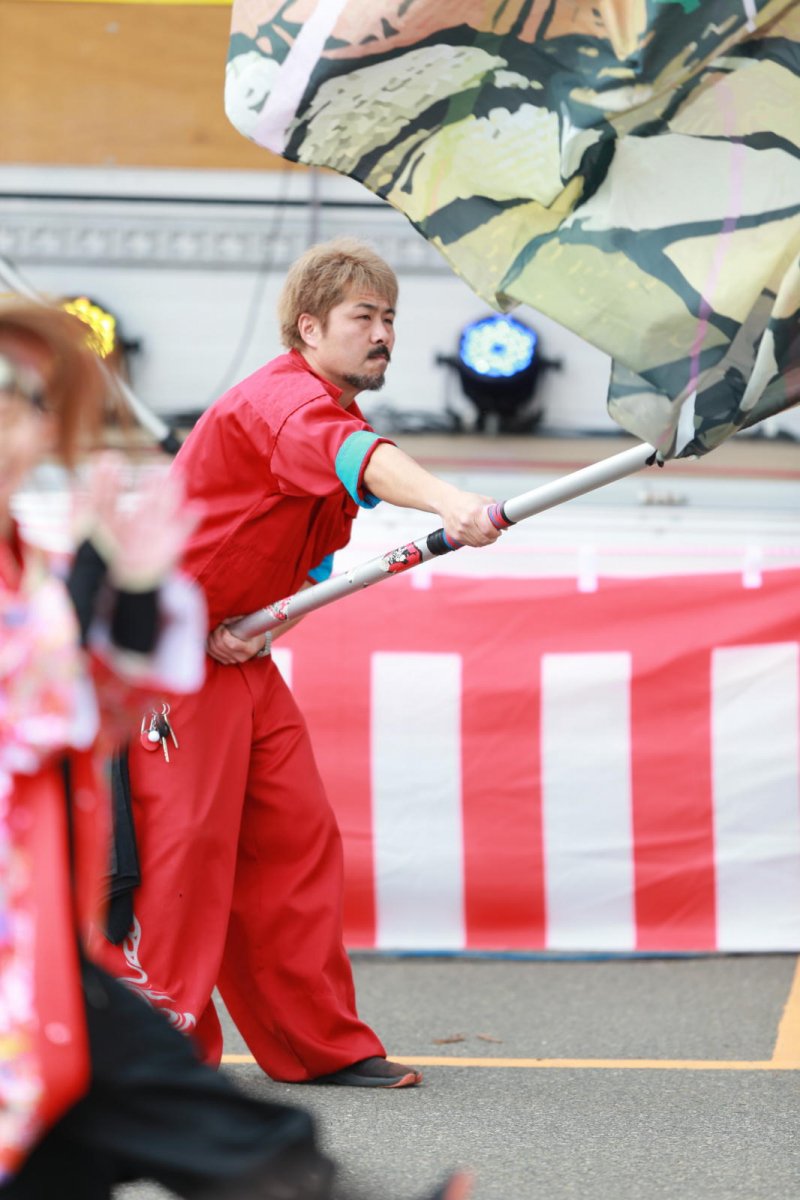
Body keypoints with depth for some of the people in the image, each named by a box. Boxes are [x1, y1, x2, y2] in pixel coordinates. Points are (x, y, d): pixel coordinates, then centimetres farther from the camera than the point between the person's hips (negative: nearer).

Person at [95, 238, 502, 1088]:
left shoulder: (329, 411, 10)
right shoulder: (281, 397, -20)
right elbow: (352, 456, -43)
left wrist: (263, 620, -5)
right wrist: (445, 500, -61)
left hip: (239, 654, 9)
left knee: (295, 834, 5)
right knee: (187, 835, -13)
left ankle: (319, 1044, 10)